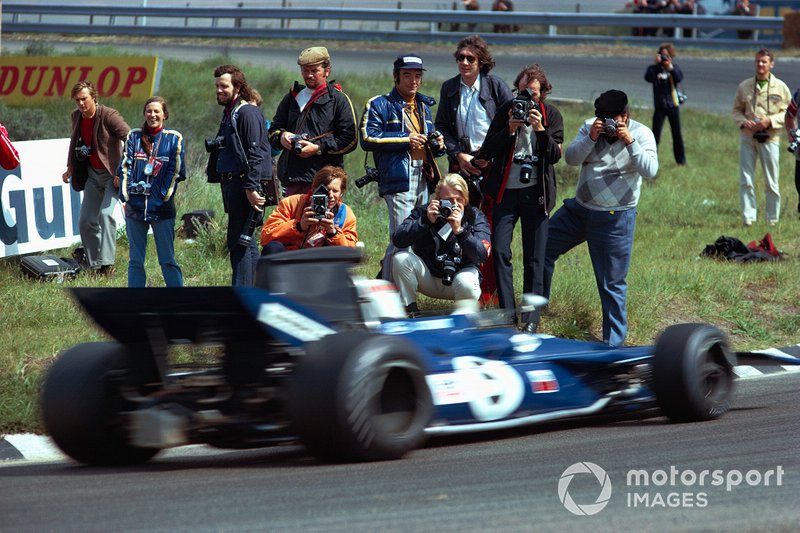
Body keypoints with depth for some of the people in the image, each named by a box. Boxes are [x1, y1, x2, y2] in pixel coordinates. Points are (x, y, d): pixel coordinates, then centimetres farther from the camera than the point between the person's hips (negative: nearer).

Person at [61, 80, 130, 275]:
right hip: (93, 174, 7)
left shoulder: (109, 115, -19)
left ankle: (107, 264, -25)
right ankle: (93, 264, 18)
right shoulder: (77, 116, 3)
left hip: (112, 174, -7)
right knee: (86, 221, 5)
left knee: (105, 213, -24)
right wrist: (70, 167, 13)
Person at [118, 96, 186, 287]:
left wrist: (164, 196, -6)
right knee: (135, 261, 6)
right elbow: (125, 167, 5)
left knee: (167, 260, -1)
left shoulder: (174, 139, 3)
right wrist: (126, 195, -4)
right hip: (135, 207, 2)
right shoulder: (134, 136, 8)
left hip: (162, 208, -2)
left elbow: (175, 171, 1)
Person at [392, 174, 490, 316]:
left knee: (467, 284, -37)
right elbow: (397, 240, -20)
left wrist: (459, 231, -38)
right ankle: (410, 313, -9)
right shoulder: (423, 212, -6)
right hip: (427, 277, 2)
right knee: (401, 258, -24)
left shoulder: (475, 217, -10)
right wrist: (426, 222, -30)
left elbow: (482, 255, -25)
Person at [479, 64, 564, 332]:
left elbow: (555, 155, -5)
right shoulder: (506, 110, 3)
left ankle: (531, 318, 6)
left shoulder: (551, 114, 2)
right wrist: (510, 129, -16)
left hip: (536, 193, -1)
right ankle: (508, 312, 0)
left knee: (534, 259, 1)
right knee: (500, 251, -8)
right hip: (505, 190, 1)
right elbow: (487, 151, -2)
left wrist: (541, 129, -19)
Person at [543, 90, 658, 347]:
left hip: (614, 219, -5)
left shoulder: (641, 134, -10)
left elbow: (650, 170, -22)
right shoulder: (590, 127, 0)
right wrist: (591, 138, -22)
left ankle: (614, 342, 9)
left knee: (612, 284, -1)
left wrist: (629, 141, -29)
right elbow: (570, 158, -9)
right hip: (578, 209, 5)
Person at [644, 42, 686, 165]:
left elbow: (679, 78, -13)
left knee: (677, 133, 6)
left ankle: (681, 159, 14)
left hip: (673, 105, 1)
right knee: (656, 133, -4)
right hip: (659, 106, -1)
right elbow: (648, 78, -20)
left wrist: (670, 67, -21)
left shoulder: (674, 67, 4)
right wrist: (656, 64, -22)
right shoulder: (654, 68, 0)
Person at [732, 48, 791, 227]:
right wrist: (744, 122, -7)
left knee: (771, 182, 1)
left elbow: (788, 112, 4)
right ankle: (748, 217, 1)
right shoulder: (744, 86, 7)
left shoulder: (780, 87, 2)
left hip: (770, 137, -2)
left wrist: (770, 121, -11)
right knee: (745, 180, -3)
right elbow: (737, 110, 14)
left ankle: (773, 219, 10)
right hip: (747, 136, 2)